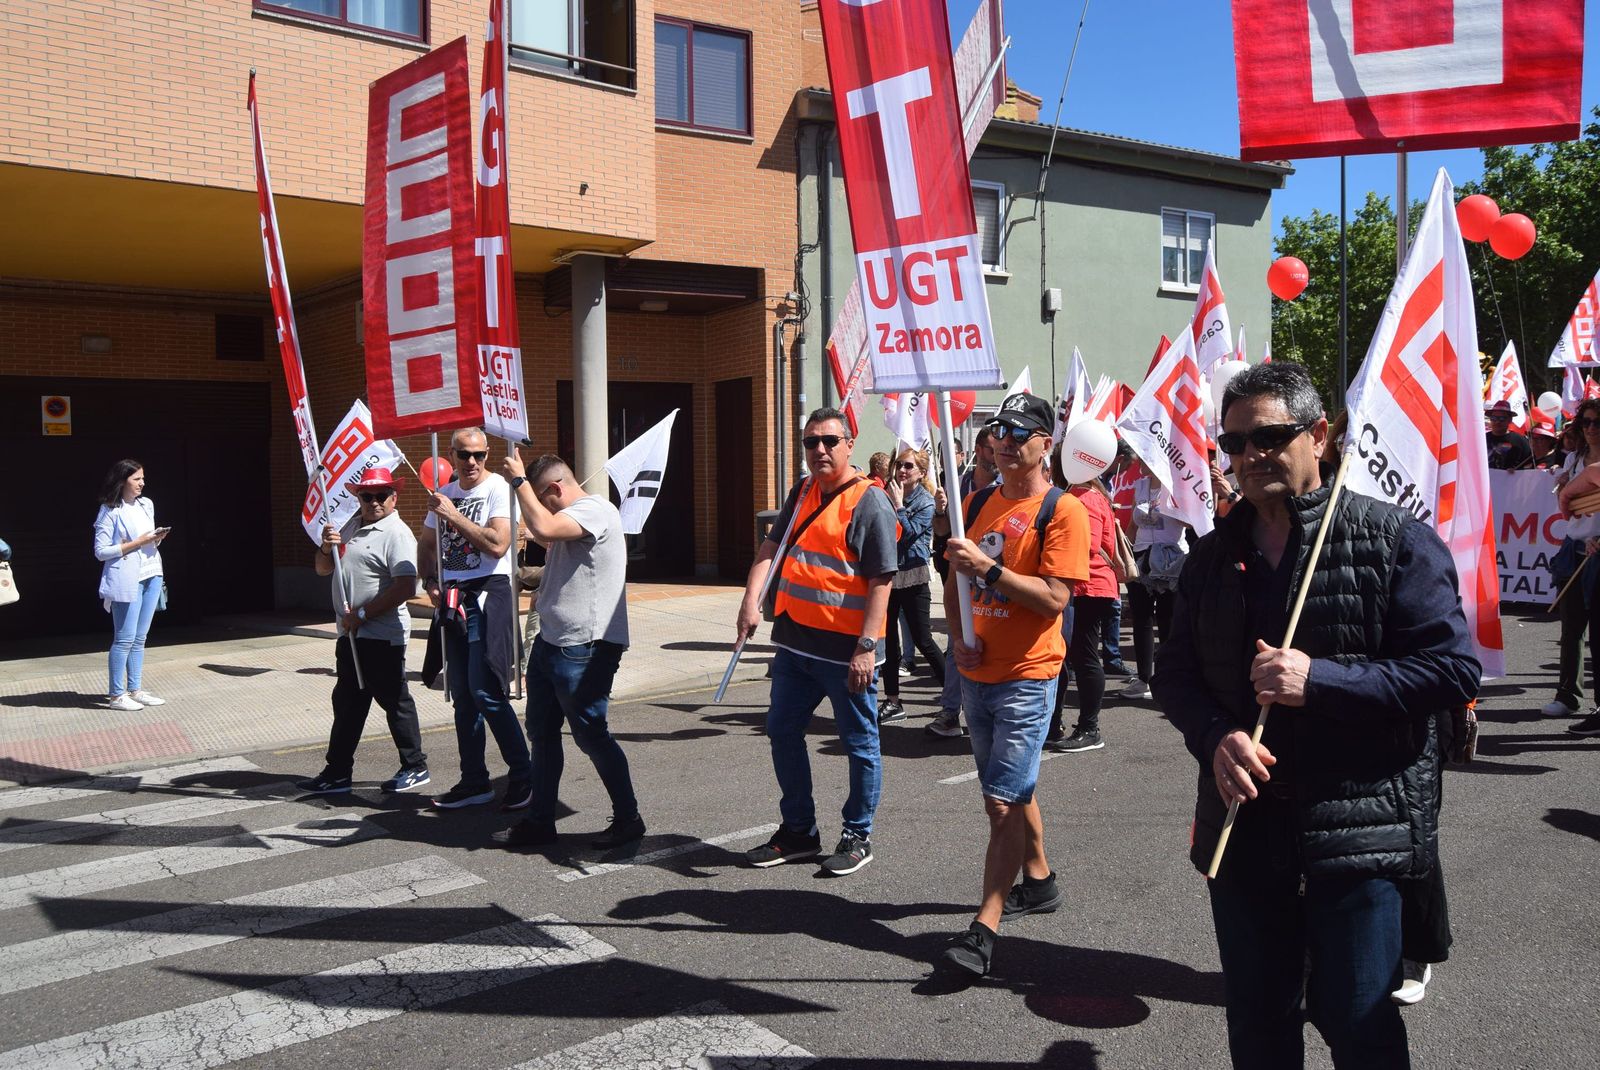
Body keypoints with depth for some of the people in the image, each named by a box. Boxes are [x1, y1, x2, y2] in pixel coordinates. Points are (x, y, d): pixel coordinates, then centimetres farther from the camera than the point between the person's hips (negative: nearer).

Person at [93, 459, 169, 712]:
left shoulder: (146, 505, 12)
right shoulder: (110, 511, -7)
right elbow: (101, 551, -11)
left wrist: (157, 538, 0)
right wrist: (137, 543, -15)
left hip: (151, 575, 7)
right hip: (126, 579, -7)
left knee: (140, 638, 10)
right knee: (125, 638, -4)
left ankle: (135, 690, 16)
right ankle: (116, 695, 3)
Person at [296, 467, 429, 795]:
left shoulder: (397, 534, -13)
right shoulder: (352, 526, 16)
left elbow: (405, 587, -24)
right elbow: (323, 569, 20)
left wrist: (362, 614, -19)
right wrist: (326, 548, -2)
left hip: (381, 636, -9)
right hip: (351, 634, 9)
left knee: (395, 701, 1)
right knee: (347, 704, 14)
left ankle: (415, 768, 13)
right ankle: (337, 772, 22)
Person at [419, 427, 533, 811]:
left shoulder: (499, 489, -7)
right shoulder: (444, 494, 15)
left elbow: (497, 545, -20)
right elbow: (426, 546, 23)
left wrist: (454, 516, -17)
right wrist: (430, 583, 6)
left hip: (488, 595, -7)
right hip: (452, 599, 7)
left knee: (485, 692, -12)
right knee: (462, 696, 10)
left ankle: (523, 776, 0)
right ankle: (474, 782, 19)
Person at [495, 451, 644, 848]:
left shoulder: (596, 511, -15)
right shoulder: (569, 517, 18)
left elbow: (543, 528, -32)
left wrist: (519, 481, -20)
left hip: (585, 648, -10)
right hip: (550, 641, 10)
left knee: (590, 734, -2)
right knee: (541, 732, 13)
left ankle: (628, 818, 13)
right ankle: (540, 821, 23)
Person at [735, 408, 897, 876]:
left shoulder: (870, 501, -12)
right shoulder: (802, 493, 11)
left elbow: (881, 581, -16)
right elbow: (772, 547, 7)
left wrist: (866, 646, -21)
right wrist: (751, 600, -10)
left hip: (845, 649, -8)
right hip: (795, 641, 8)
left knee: (860, 744, 7)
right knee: (782, 732, 15)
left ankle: (857, 837, 23)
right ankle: (798, 831, 30)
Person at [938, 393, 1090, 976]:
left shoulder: (1062, 511, -11)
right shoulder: (977, 502, 9)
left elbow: (1055, 599, -19)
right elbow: (955, 581, 14)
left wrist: (988, 567, -26)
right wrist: (959, 637, -2)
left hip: (1027, 677, -7)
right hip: (976, 674, 7)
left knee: (1003, 803, -9)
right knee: (1012, 790, 21)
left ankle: (985, 927, -5)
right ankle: (1039, 881, 39)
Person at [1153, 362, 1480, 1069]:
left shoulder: (1393, 539, -6)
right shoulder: (1213, 556, 8)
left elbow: (1453, 668, -11)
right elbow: (1175, 673, 11)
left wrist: (1319, 680, -21)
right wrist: (1216, 737, -9)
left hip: (1359, 831, -4)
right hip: (1242, 827, 5)